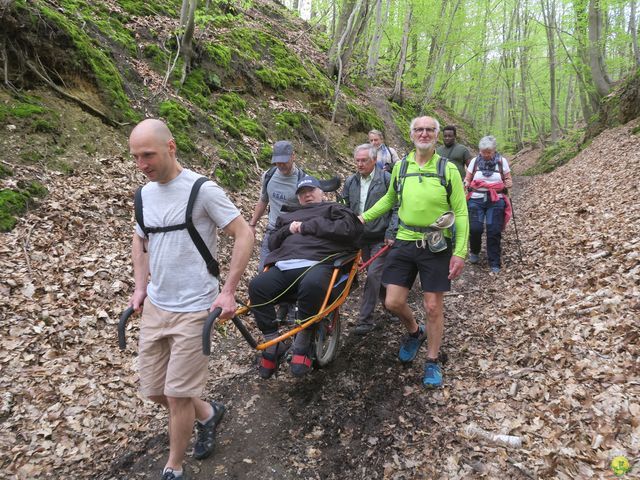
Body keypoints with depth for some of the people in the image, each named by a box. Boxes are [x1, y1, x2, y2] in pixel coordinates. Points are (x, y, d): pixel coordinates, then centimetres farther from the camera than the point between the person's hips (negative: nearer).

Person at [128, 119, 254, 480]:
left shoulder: (203, 190, -15)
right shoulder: (145, 193, 5)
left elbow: (244, 234, -13)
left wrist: (228, 292, -15)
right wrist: (141, 286, 11)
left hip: (193, 309, -7)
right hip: (155, 307, 7)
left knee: (177, 395, 1)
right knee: (155, 390, 14)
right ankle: (207, 414, 41)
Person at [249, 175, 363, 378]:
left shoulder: (332, 209, 22)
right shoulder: (288, 216, 37)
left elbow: (351, 228, 0)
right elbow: (272, 243, 31)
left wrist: (309, 226, 0)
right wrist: (287, 230, 9)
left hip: (317, 263, -5)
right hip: (284, 267, 5)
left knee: (311, 285, -41)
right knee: (257, 286, -25)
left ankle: (302, 345, -21)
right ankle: (274, 345, -12)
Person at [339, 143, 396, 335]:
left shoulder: (386, 179, -10)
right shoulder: (351, 181, 6)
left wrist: (391, 233, -16)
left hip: (381, 238, -6)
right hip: (361, 238, 6)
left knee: (373, 275, -11)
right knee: (376, 276, 16)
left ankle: (365, 320, -5)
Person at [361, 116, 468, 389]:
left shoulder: (448, 169, -4)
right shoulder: (400, 167, 5)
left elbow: (460, 213, -4)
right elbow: (389, 199, 21)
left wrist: (460, 252, -11)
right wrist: (364, 217, 11)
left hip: (436, 246, -3)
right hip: (404, 243, 3)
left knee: (433, 306, 3)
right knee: (393, 303, 1)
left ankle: (433, 362, 22)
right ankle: (414, 332, 34)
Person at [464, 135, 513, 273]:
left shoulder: (502, 161, 3)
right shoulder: (474, 161, 5)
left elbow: (509, 180, 9)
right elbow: (467, 179, 10)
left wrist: (508, 183, -14)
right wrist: (466, 183, -13)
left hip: (496, 201, 0)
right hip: (476, 200, 0)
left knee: (494, 231, -2)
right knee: (475, 228, -10)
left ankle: (494, 263, 10)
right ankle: (474, 252, 22)